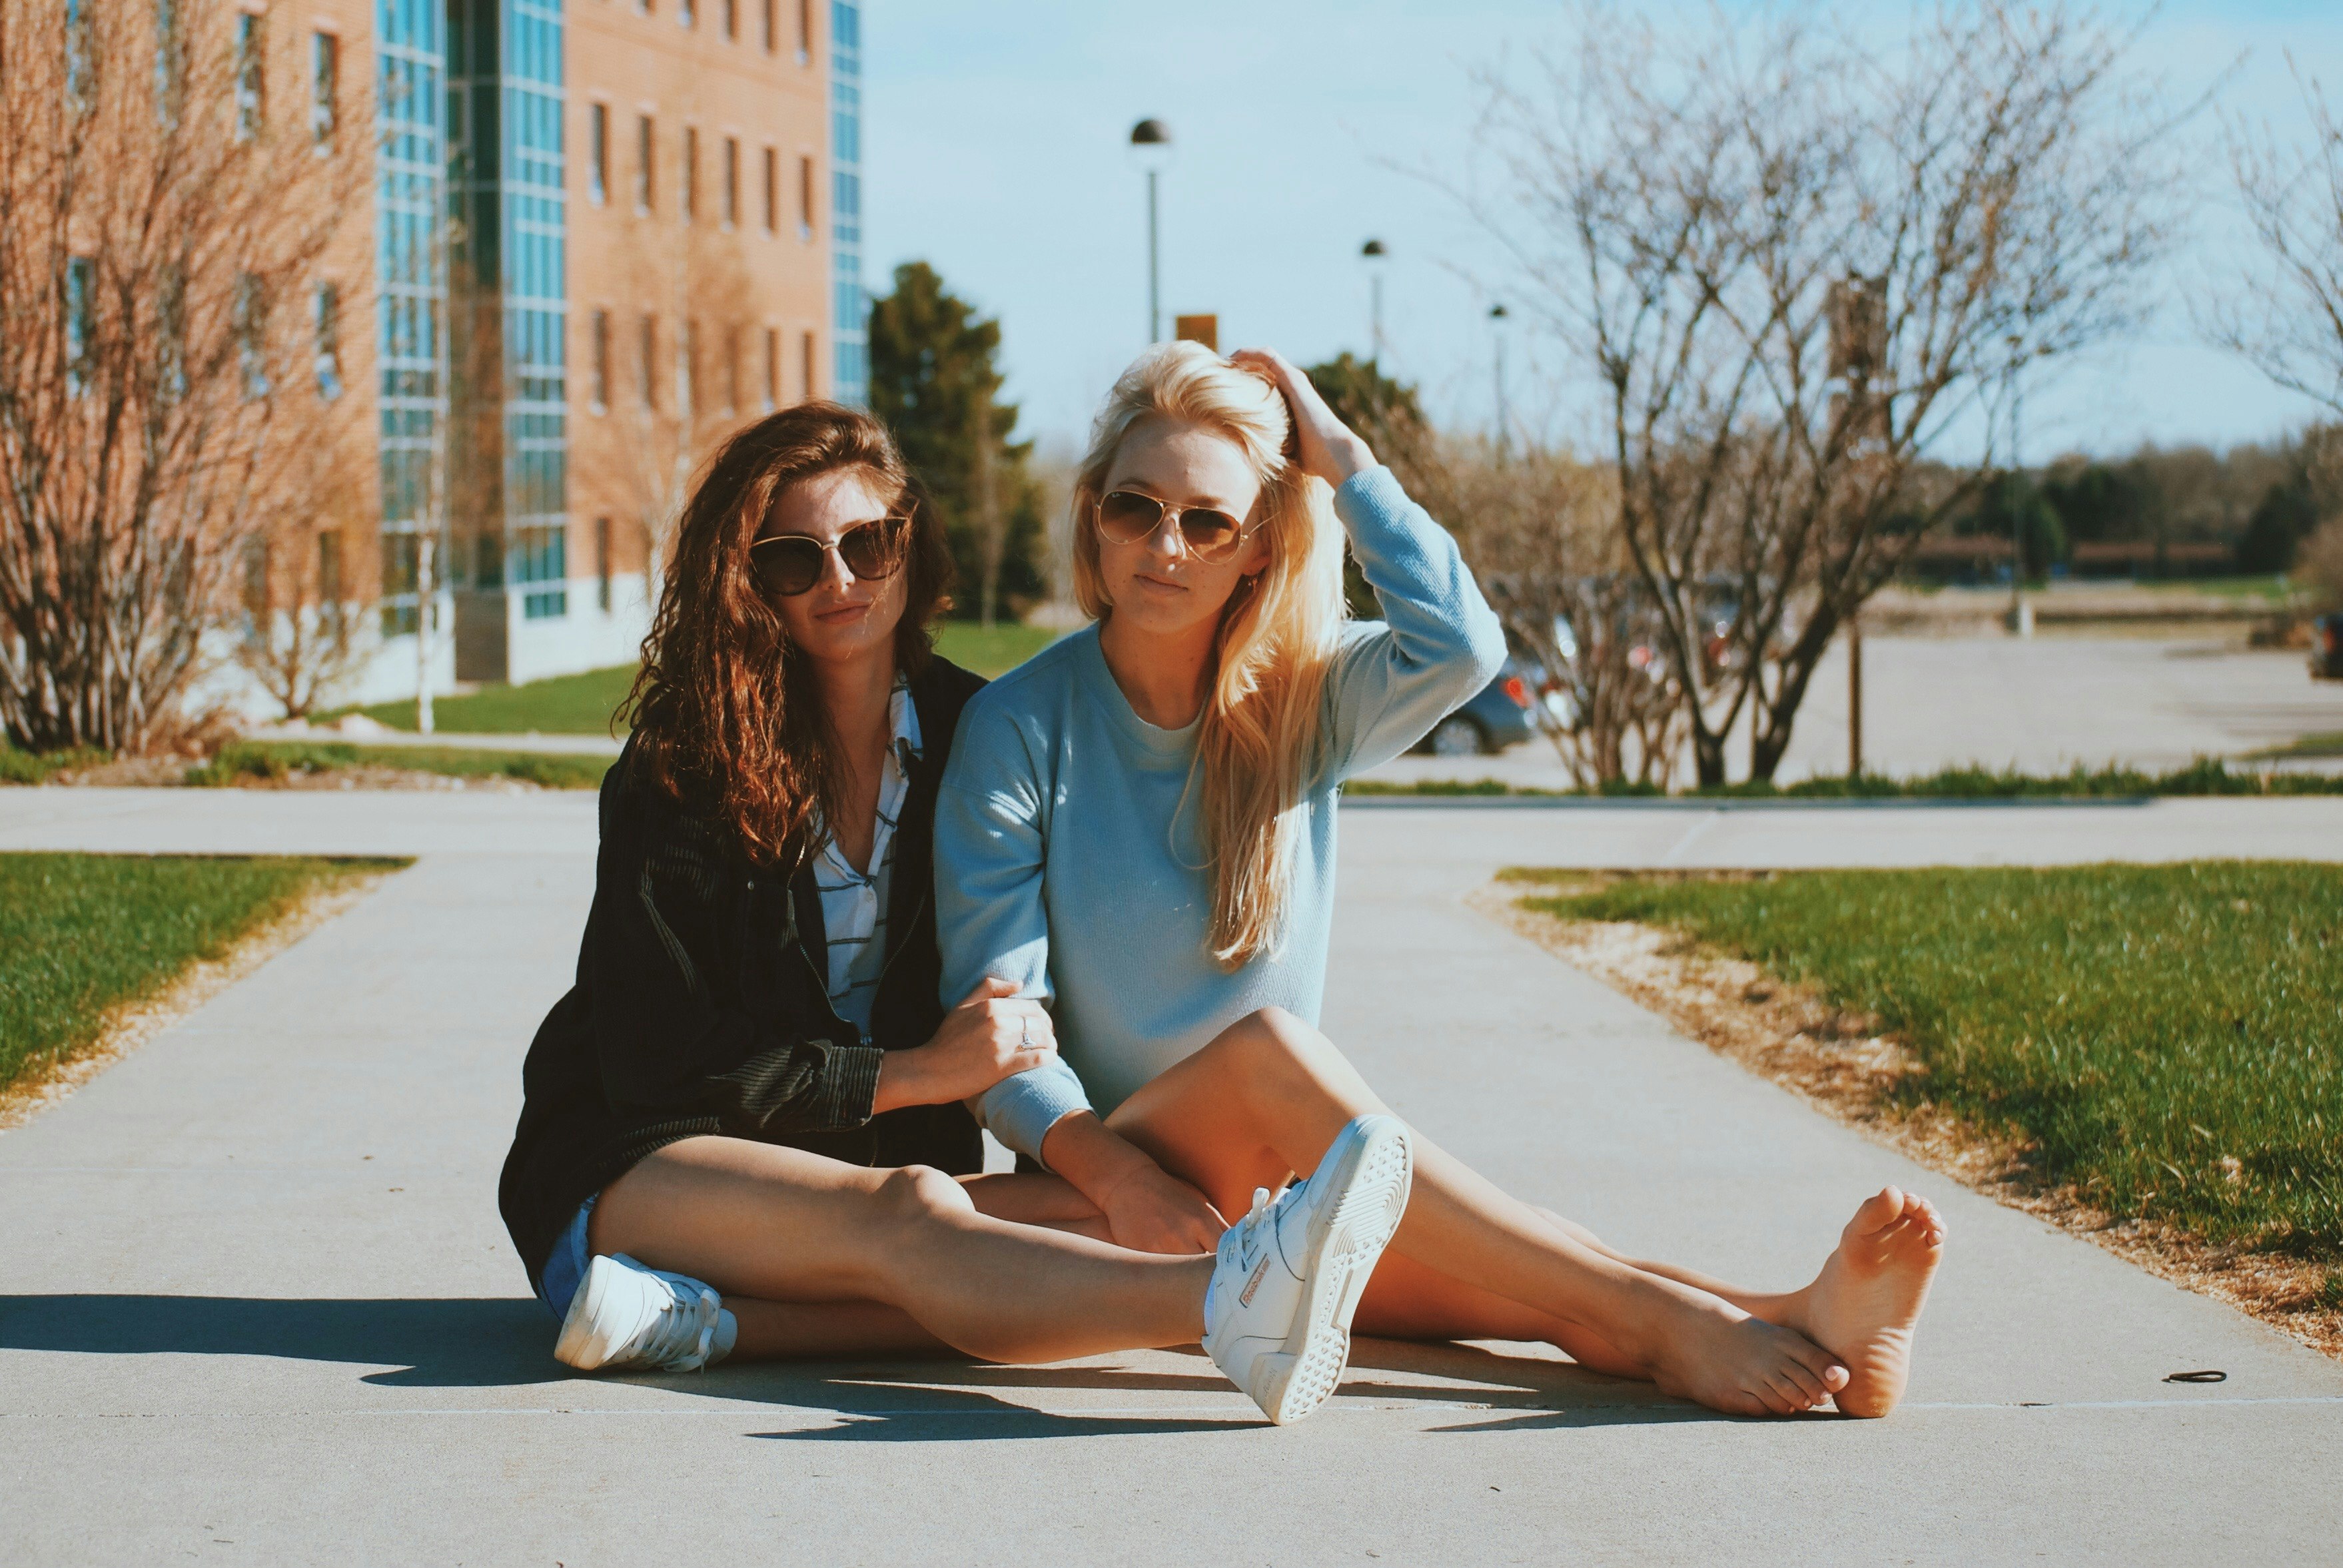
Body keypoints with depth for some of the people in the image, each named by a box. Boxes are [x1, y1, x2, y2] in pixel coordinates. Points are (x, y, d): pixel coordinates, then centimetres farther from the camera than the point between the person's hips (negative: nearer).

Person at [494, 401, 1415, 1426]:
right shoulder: (682, 764, -7)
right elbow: (657, 1060, -11)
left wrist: (1016, 1030, -9)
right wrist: (915, 1072, -15)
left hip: (867, 1166, 5)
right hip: (632, 1172, -5)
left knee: (1097, 1224, -27)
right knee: (909, 1210, -37)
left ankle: (710, 1319, -44)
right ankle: (1233, 1305, -66)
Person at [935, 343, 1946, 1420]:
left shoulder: (1301, 700, 7)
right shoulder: (1017, 727, -4)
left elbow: (1458, 646, -18)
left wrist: (1341, 458, -9)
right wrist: (1120, 1179, -28)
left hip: (1284, 1180, 4)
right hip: (1096, 1177, -4)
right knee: (1266, 1045, -37)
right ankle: (1666, 1324, -42)